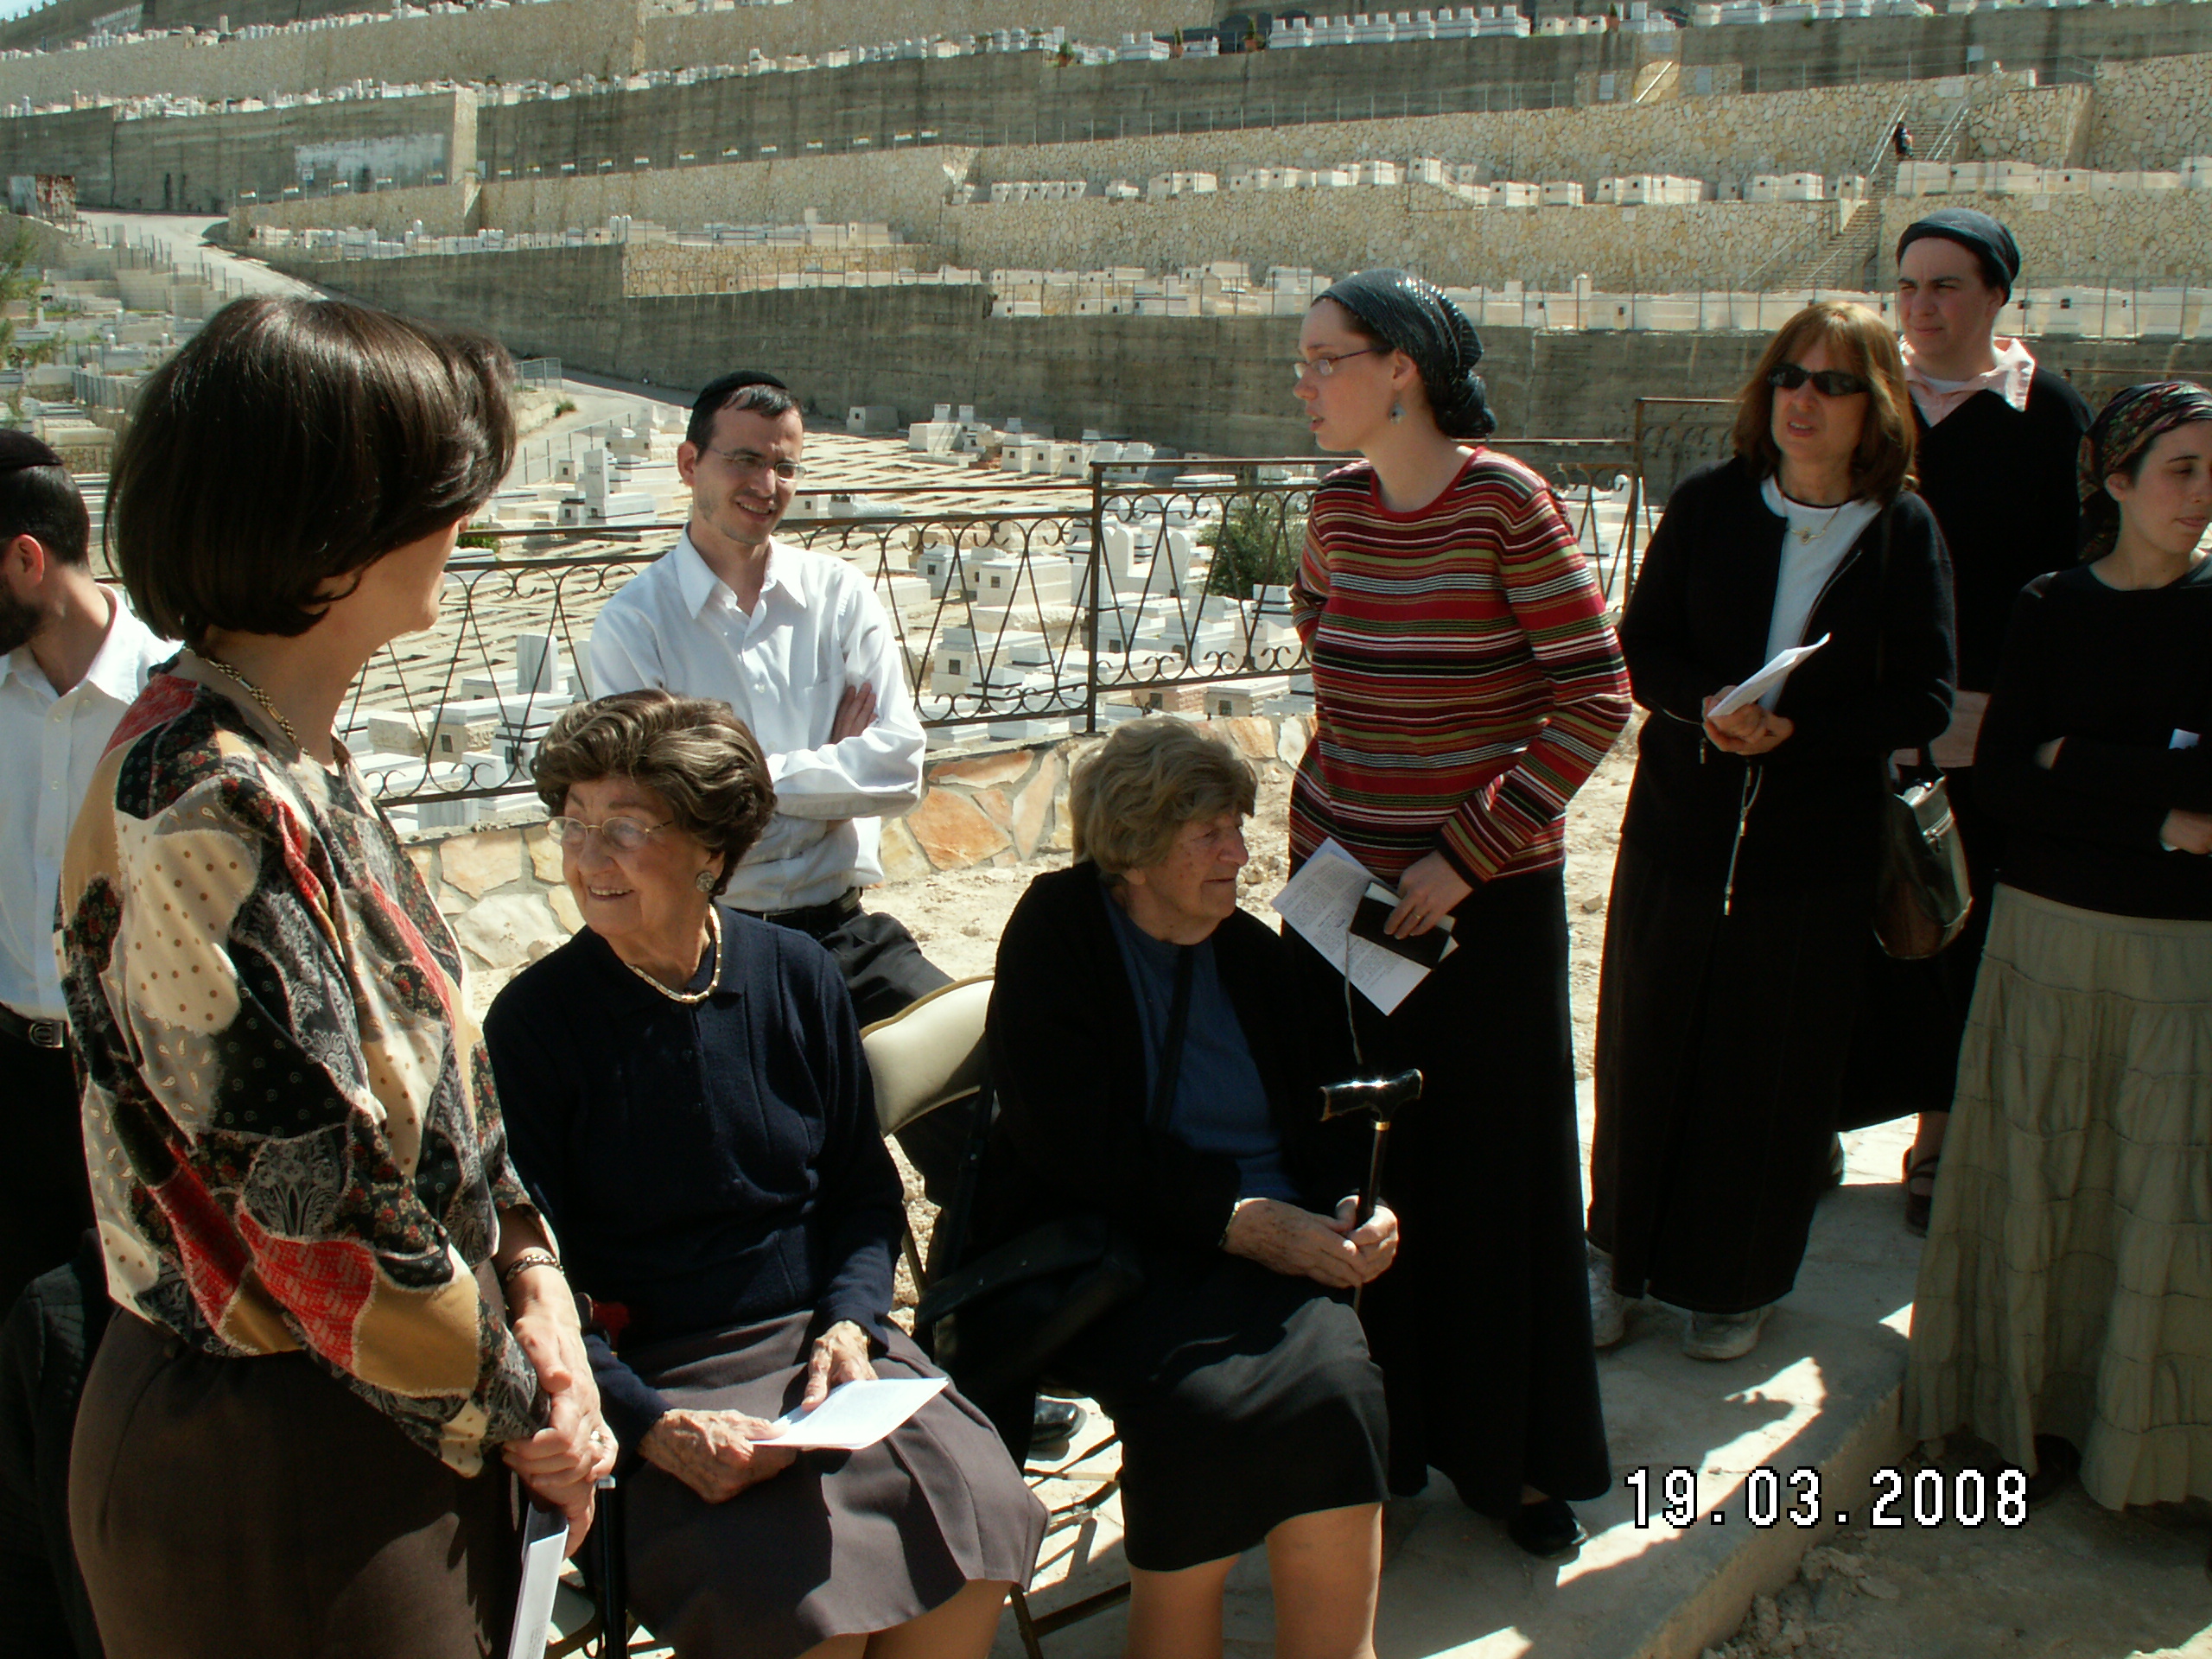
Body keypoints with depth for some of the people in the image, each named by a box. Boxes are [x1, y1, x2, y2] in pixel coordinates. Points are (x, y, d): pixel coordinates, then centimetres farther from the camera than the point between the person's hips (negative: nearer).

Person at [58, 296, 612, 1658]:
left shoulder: (301, 765, 5)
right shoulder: (211, 807, -25)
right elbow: (319, 1205, -24)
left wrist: (531, 1283, -2)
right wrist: (519, 1410, -11)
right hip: (276, 1472, -9)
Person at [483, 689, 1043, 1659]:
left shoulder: (797, 975, 4)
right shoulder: (533, 1023, -6)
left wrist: (848, 1325, -5)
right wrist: (651, 1424, -19)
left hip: (819, 1336, 4)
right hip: (653, 1377, -3)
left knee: (977, 1519, -21)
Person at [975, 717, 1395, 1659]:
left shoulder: (1251, 953, 15)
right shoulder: (1054, 936, 0)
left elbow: (1326, 1122, 20)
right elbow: (1077, 1147, -10)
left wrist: (1356, 1211, -3)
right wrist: (1237, 1219, -17)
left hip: (1273, 1242, 4)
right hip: (1108, 1248, -4)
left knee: (1331, 1386, -28)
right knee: (1201, 1400, -32)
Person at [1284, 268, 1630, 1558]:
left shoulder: (1508, 502, -13)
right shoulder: (1340, 507, 4)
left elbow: (1596, 697, -14)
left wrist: (1468, 855, -17)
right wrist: (1317, 828, 9)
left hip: (1487, 895, -5)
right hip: (1346, 879, 5)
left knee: (1493, 1171, 7)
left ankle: (1508, 1451, 26)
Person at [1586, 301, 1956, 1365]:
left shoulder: (1904, 531, -4)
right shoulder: (1707, 506, 0)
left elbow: (1926, 700, -6)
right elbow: (1641, 644, 2)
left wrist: (1796, 730, -19)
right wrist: (1702, 706, -18)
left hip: (1816, 846, -1)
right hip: (1680, 823, 1)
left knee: (1775, 1070, 8)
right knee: (1647, 1047, 8)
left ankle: (1737, 1281, 27)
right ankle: (1624, 1254, 27)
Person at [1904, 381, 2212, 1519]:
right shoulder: (2051, 611, 2)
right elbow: (2001, 776, -7)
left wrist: (2083, 764, -12)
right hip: (2053, 934, 0)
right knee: (2041, 1178, 6)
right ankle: (2038, 1409, 20)